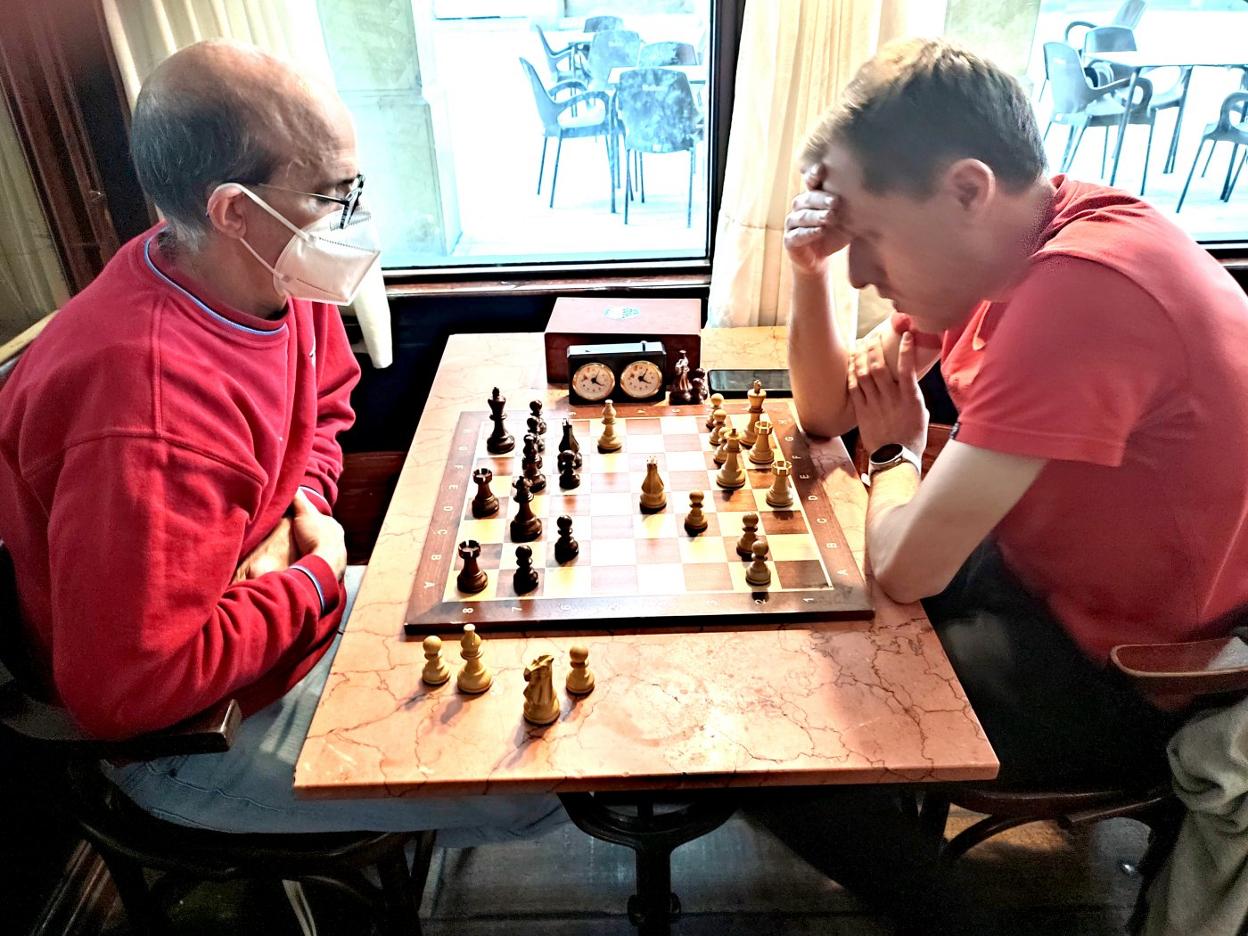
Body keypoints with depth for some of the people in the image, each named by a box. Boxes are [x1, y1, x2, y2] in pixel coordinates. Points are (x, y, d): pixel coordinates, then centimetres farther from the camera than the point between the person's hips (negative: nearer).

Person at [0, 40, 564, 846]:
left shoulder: (275, 279, -8)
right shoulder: (151, 403, -36)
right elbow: (127, 690, -32)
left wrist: (305, 505, -7)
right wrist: (316, 578, -20)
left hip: (294, 608, 8)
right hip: (192, 734, -8)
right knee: (536, 790, -12)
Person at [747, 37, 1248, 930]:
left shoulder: (1083, 284, -33)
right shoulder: (991, 246, -2)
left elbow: (906, 567, -30)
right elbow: (828, 409, 7)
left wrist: (894, 452, -9)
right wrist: (811, 270, -9)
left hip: (1129, 673, -9)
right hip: (1038, 572, 9)